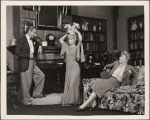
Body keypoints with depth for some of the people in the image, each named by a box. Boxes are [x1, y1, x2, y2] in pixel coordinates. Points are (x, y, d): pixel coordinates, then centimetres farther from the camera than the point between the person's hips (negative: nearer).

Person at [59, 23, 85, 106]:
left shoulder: (77, 47, -3)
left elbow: (80, 39, -17)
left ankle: (71, 101, 3)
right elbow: (61, 40, 12)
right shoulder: (67, 47, 10)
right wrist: (68, 33, 12)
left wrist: (76, 31, -4)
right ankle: (67, 101, 13)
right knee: (67, 84, 6)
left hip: (75, 67, -5)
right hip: (68, 67, 5)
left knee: (73, 84, -5)